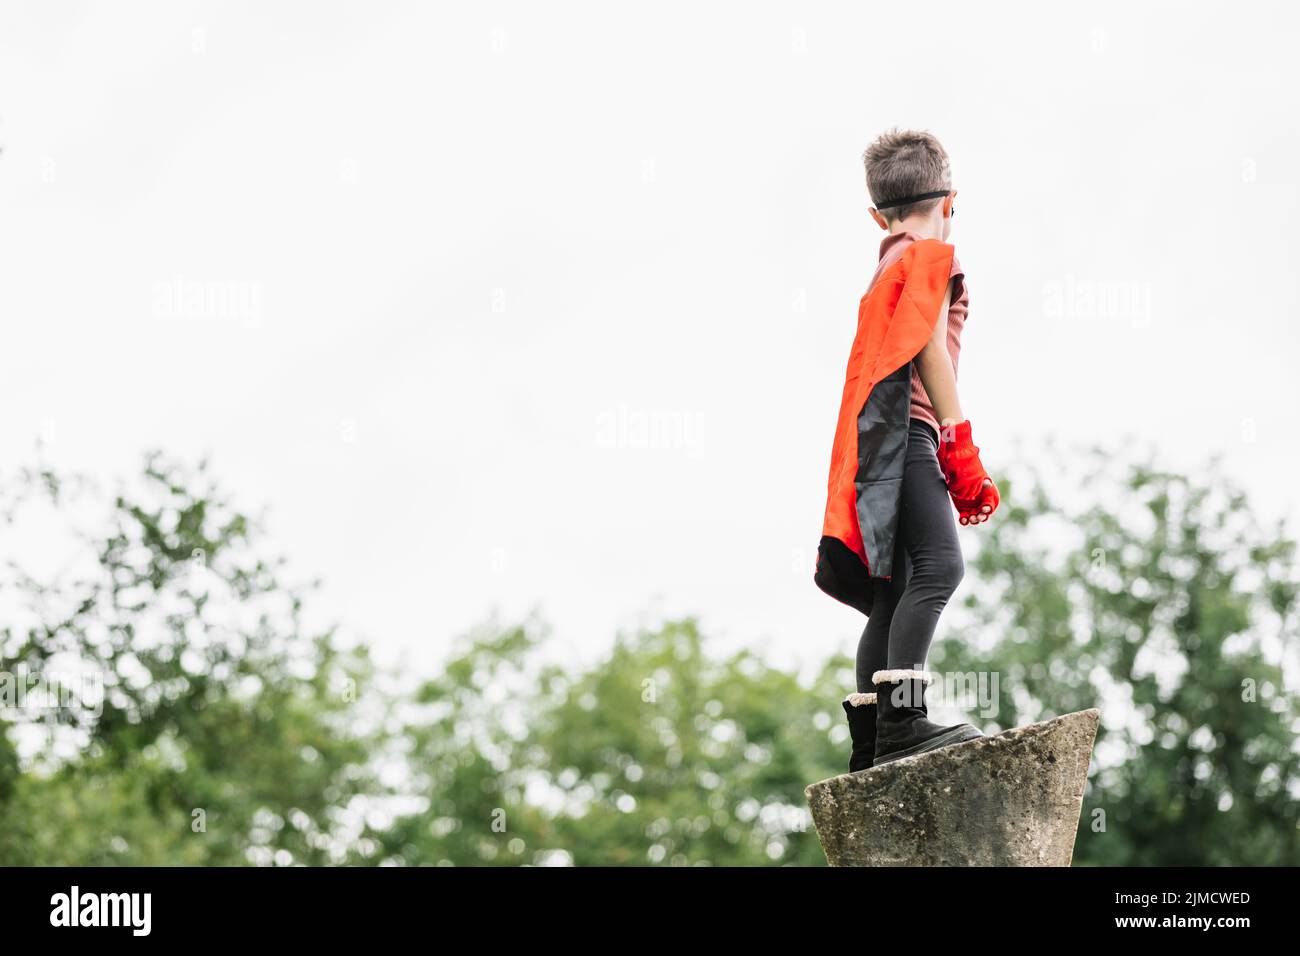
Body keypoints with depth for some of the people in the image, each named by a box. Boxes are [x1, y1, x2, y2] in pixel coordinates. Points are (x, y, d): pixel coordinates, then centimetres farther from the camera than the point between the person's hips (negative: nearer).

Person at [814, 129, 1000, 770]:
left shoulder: (885, 270, 30)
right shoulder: (932, 255, 2)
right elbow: (929, 348, -10)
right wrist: (959, 442, -14)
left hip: (871, 443, 10)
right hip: (905, 428, -10)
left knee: (892, 595, 7)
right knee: (938, 567, -22)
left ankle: (872, 745, 4)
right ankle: (903, 720, -35)